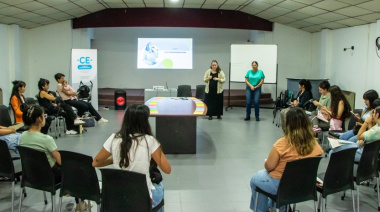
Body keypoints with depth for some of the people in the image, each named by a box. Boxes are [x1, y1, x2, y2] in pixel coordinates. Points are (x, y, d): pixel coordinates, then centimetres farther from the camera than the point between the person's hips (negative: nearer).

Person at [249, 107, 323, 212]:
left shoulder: (282, 143, -27)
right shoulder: (314, 144, -11)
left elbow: (269, 166, -18)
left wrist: (266, 162, 4)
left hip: (280, 186, -6)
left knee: (255, 179, 24)